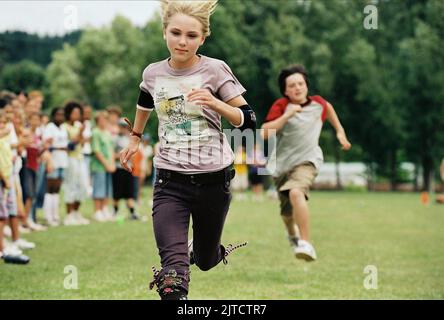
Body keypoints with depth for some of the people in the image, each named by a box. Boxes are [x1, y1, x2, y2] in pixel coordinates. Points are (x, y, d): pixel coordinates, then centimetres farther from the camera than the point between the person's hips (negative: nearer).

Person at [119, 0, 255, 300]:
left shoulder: (215, 70, -8)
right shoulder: (153, 74, 2)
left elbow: (248, 120, -7)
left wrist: (215, 103, -24)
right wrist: (135, 139, 37)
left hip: (213, 179, -1)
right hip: (170, 181, 1)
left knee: (206, 260, 15)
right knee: (173, 266, -18)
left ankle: (208, 250, 51)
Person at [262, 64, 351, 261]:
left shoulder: (318, 104, -1)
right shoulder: (281, 106, -9)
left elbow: (328, 107, 26)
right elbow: (265, 133, -21)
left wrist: (340, 131, 24)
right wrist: (287, 115, -27)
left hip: (306, 161, -1)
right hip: (281, 164, 1)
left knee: (296, 192, -33)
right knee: (287, 213, 13)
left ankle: (306, 244, -38)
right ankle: (292, 234, 52)